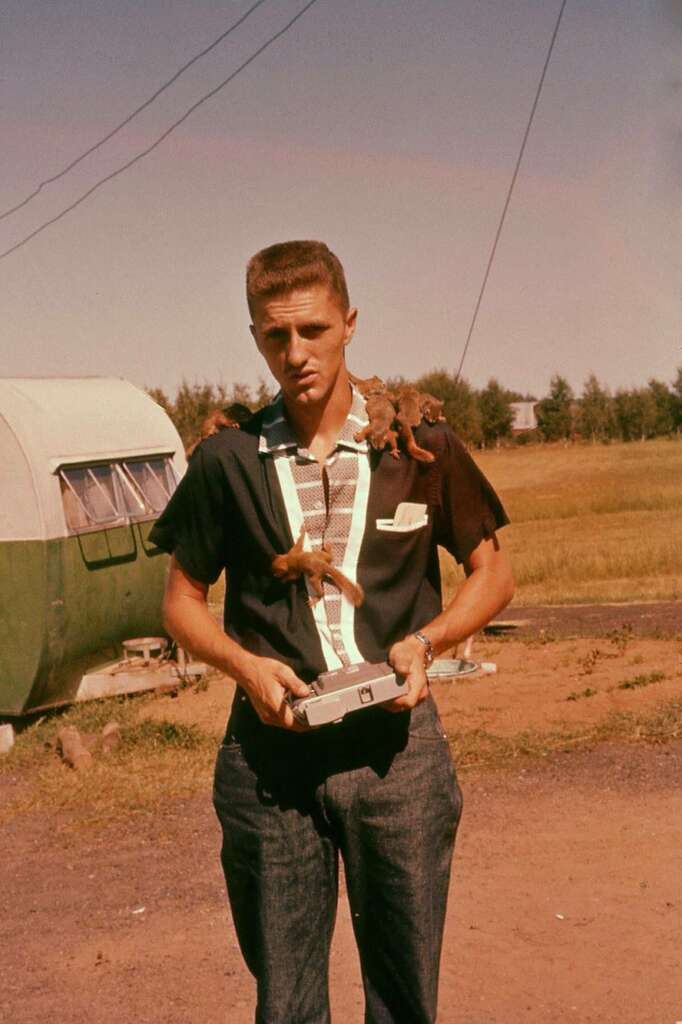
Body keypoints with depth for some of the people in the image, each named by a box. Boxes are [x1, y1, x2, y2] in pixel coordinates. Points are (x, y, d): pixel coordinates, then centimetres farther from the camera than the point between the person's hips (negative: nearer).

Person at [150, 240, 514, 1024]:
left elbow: (492, 574, 10)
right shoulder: (226, 460, 2)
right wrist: (245, 665, -9)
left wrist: (425, 641, -8)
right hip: (270, 747, 1)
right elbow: (182, 600, 10)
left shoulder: (419, 445, 1)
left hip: (395, 743, 0)